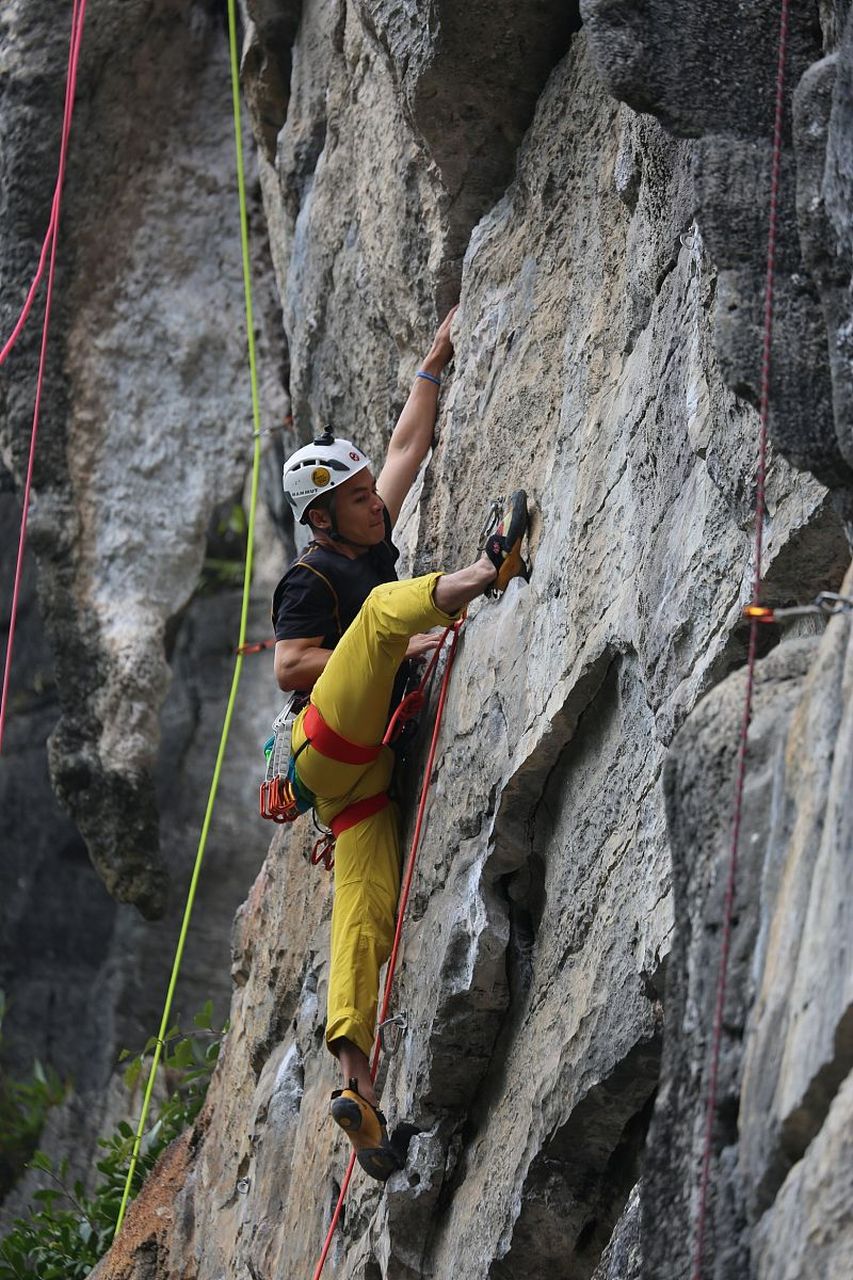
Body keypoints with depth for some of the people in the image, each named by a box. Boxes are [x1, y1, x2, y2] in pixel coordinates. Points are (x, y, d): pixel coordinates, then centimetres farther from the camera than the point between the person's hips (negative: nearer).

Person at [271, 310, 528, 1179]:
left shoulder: (372, 545, 24)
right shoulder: (312, 577, 3)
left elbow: (408, 445, 30)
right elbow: (289, 667, -10)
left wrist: (435, 364, 32)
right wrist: (397, 649, -12)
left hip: (367, 768, 7)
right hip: (331, 742, -7)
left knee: (367, 906, -10)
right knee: (384, 604, -22)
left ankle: (355, 1075, -22)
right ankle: (483, 573, -54)